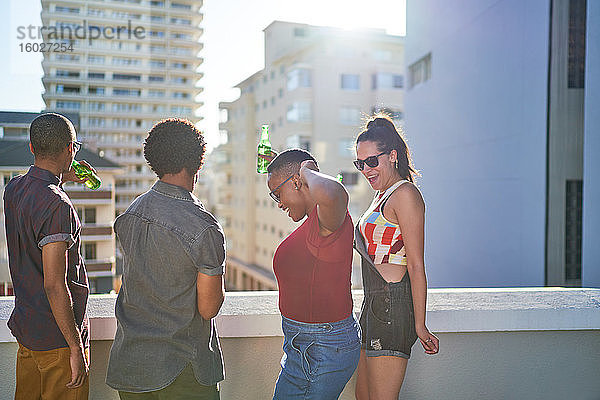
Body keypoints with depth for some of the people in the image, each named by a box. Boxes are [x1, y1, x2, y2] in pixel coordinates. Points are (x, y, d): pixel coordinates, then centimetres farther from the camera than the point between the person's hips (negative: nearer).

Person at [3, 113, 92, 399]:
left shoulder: (14, 188, 3)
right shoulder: (57, 206, -23)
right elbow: (54, 285, -25)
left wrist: (61, 179, 23)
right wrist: (76, 347, -20)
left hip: (25, 325, 9)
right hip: (57, 336, -9)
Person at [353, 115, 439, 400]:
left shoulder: (405, 194, -12)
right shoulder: (382, 196, 18)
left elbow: (416, 265, -15)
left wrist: (419, 325, -15)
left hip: (393, 306, -10)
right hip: (374, 305, 10)